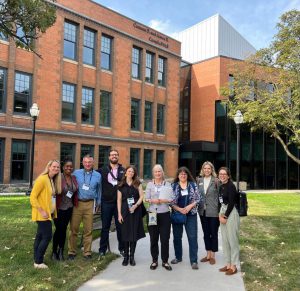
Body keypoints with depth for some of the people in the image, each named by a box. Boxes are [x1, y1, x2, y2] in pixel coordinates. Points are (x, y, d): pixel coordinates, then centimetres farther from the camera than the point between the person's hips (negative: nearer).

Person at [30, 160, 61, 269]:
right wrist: (42, 211, -21)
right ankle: (38, 262, 4)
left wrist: (52, 211, 7)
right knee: (47, 236, -6)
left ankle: (37, 260, 20)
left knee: (40, 236, 13)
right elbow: (32, 197, -19)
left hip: (49, 213, 8)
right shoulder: (42, 179, -17)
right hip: (43, 214, -8)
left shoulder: (53, 180, 9)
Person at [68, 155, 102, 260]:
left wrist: (98, 204, 14)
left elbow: (99, 190, 15)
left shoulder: (97, 175, 7)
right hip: (77, 203, -1)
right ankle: (71, 251, 14)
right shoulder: (76, 173, 3)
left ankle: (87, 252, 18)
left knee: (88, 230, 6)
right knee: (74, 228, 1)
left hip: (90, 204, 1)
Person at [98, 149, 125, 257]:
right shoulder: (103, 170, 3)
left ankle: (122, 248, 22)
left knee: (120, 226, 9)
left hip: (119, 202, 0)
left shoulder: (123, 170, 3)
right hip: (106, 202, 0)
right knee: (105, 227, 9)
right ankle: (102, 249, 20)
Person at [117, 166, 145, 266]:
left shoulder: (137, 184, 6)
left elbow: (141, 196, 2)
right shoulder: (121, 185, 5)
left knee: (134, 233, 2)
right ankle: (126, 256, 13)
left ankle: (132, 256, 12)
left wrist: (136, 205, -15)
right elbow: (119, 200, 4)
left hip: (136, 211, 0)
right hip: (125, 211, 0)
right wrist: (119, 213, -2)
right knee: (125, 234, 2)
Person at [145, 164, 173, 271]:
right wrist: (152, 200, -19)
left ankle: (165, 261, 16)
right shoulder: (149, 184, 6)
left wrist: (164, 200, -18)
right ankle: (154, 260, 20)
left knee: (165, 239, 2)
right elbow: (146, 198, 0)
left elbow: (171, 199, 0)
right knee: (153, 239, 6)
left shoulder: (167, 184, 4)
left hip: (165, 214, 0)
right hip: (152, 214, 1)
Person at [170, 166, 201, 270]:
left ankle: (194, 261, 2)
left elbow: (197, 199, 1)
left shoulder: (193, 185, 3)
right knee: (177, 237, 11)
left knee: (193, 237, -4)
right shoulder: (173, 186, 3)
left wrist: (189, 206, -14)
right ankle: (178, 257, 28)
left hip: (191, 215, -1)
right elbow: (170, 201, -2)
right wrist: (179, 209, -14)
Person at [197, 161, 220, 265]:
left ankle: (213, 255, 19)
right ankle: (208, 254, 26)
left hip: (213, 212, -4)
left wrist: (219, 210, -11)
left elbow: (219, 195, -8)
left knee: (213, 233, 6)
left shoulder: (216, 181, -7)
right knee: (206, 233, 13)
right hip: (203, 211, 4)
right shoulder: (199, 181, 5)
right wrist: (197, 207, 6)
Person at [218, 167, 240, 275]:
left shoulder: (231, 186, -12)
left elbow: (231, 203, -17)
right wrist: (220, 214, -2)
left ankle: (233, 266, 8)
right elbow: (221, 202, 12)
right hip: (223, 213, 9)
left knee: (232, 240, -1)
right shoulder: (221, 187, 12)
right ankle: (228, 264, 23)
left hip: (231, 214, -9)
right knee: (225, 240, 13)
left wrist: (225, 216, -13)